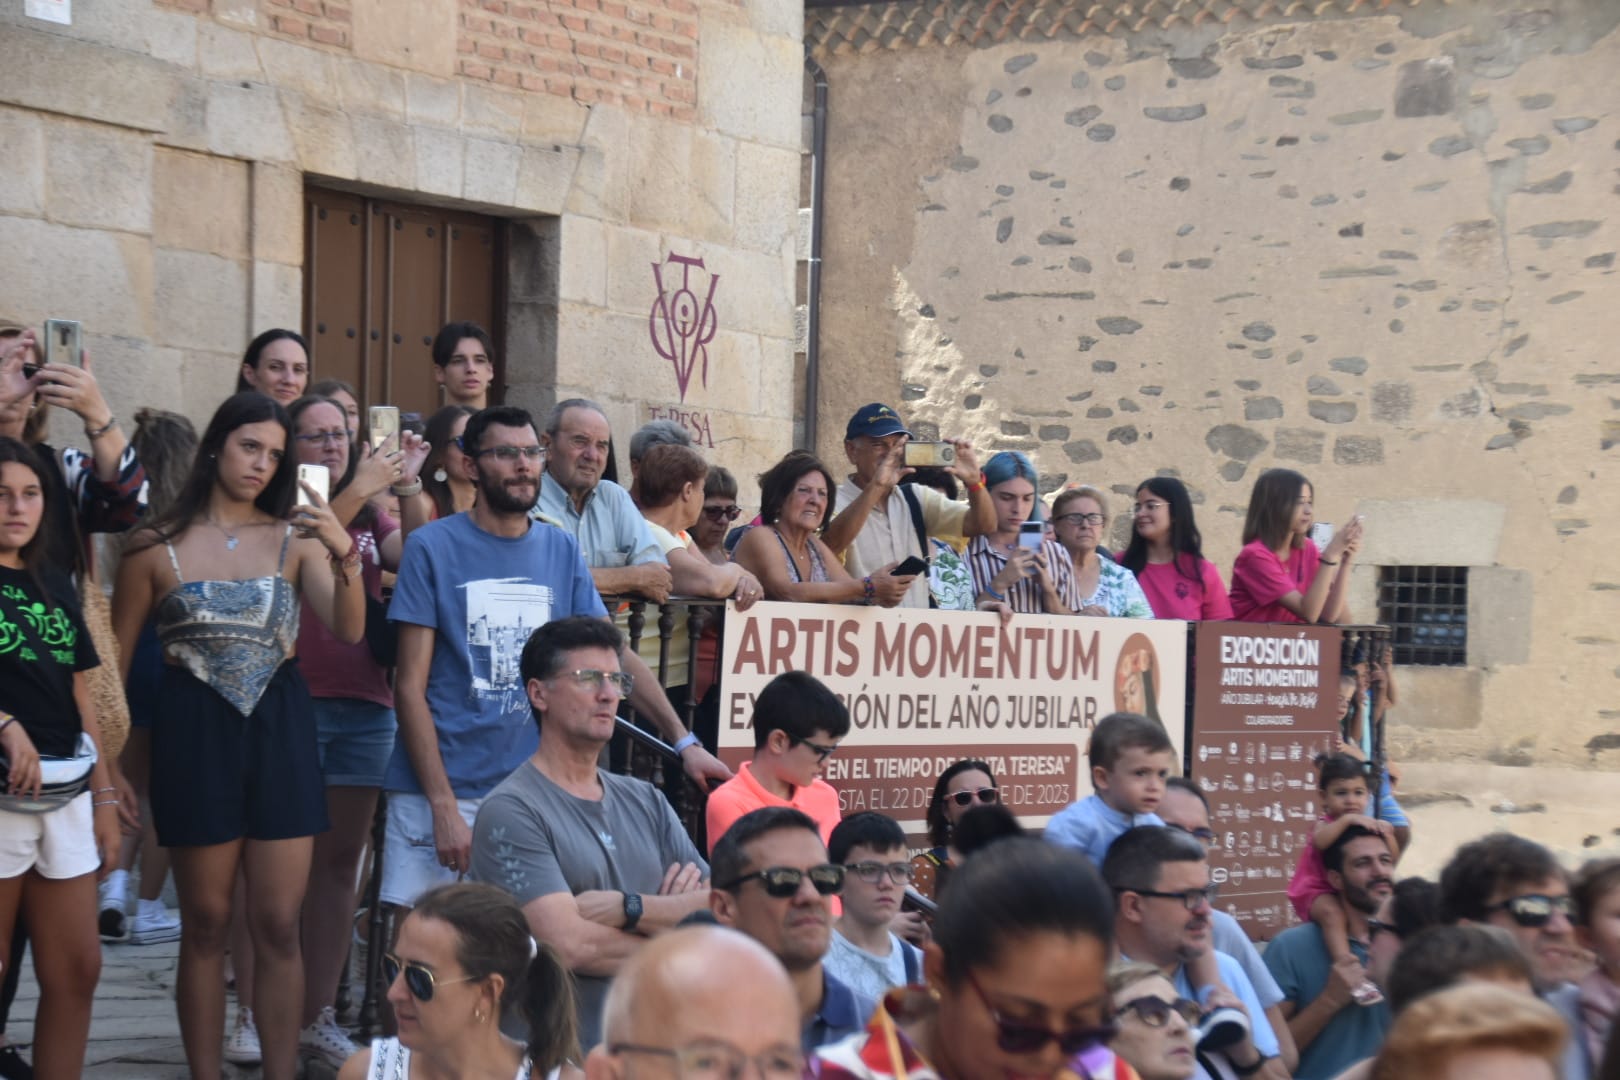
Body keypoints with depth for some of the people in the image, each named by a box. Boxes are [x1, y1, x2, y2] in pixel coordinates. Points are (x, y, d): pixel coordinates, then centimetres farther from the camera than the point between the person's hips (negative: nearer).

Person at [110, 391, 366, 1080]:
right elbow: (113, 662, 5)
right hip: (195, 733, -1)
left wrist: (344, 553, -24)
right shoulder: (158, 547, 1)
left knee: (278, 926, 1)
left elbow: (348, 630, -7)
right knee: (206, 925, 6)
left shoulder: (295, 538, 4)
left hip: (279, 729, 1)